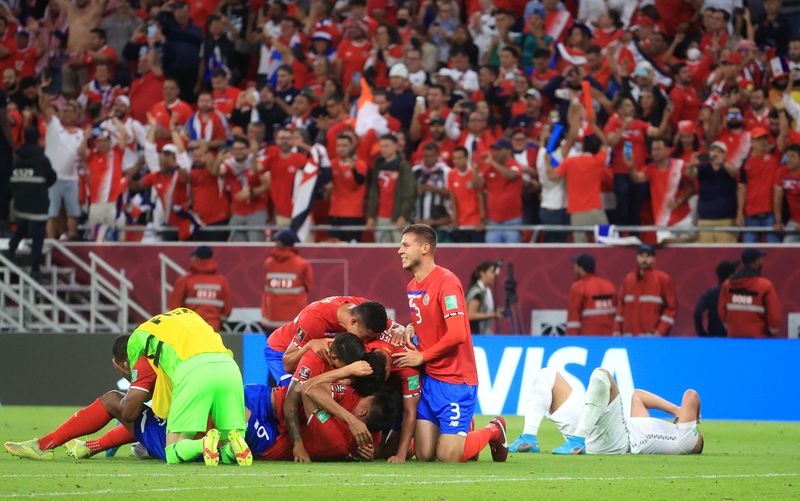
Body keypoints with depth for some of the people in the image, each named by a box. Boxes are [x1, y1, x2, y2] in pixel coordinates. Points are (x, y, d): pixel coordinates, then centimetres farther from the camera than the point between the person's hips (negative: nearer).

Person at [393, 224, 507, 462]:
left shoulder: (446, 282, -16)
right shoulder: (413, 286, 11)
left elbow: (457, 334, -23)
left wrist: (422, 356, -13)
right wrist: (411, 330, 5)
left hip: (456, 379, -8)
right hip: (430, 378, 8)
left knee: (448, 456, -10)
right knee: (424, 455, -1)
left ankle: (494, 430, 16)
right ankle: (465, 431, 26)